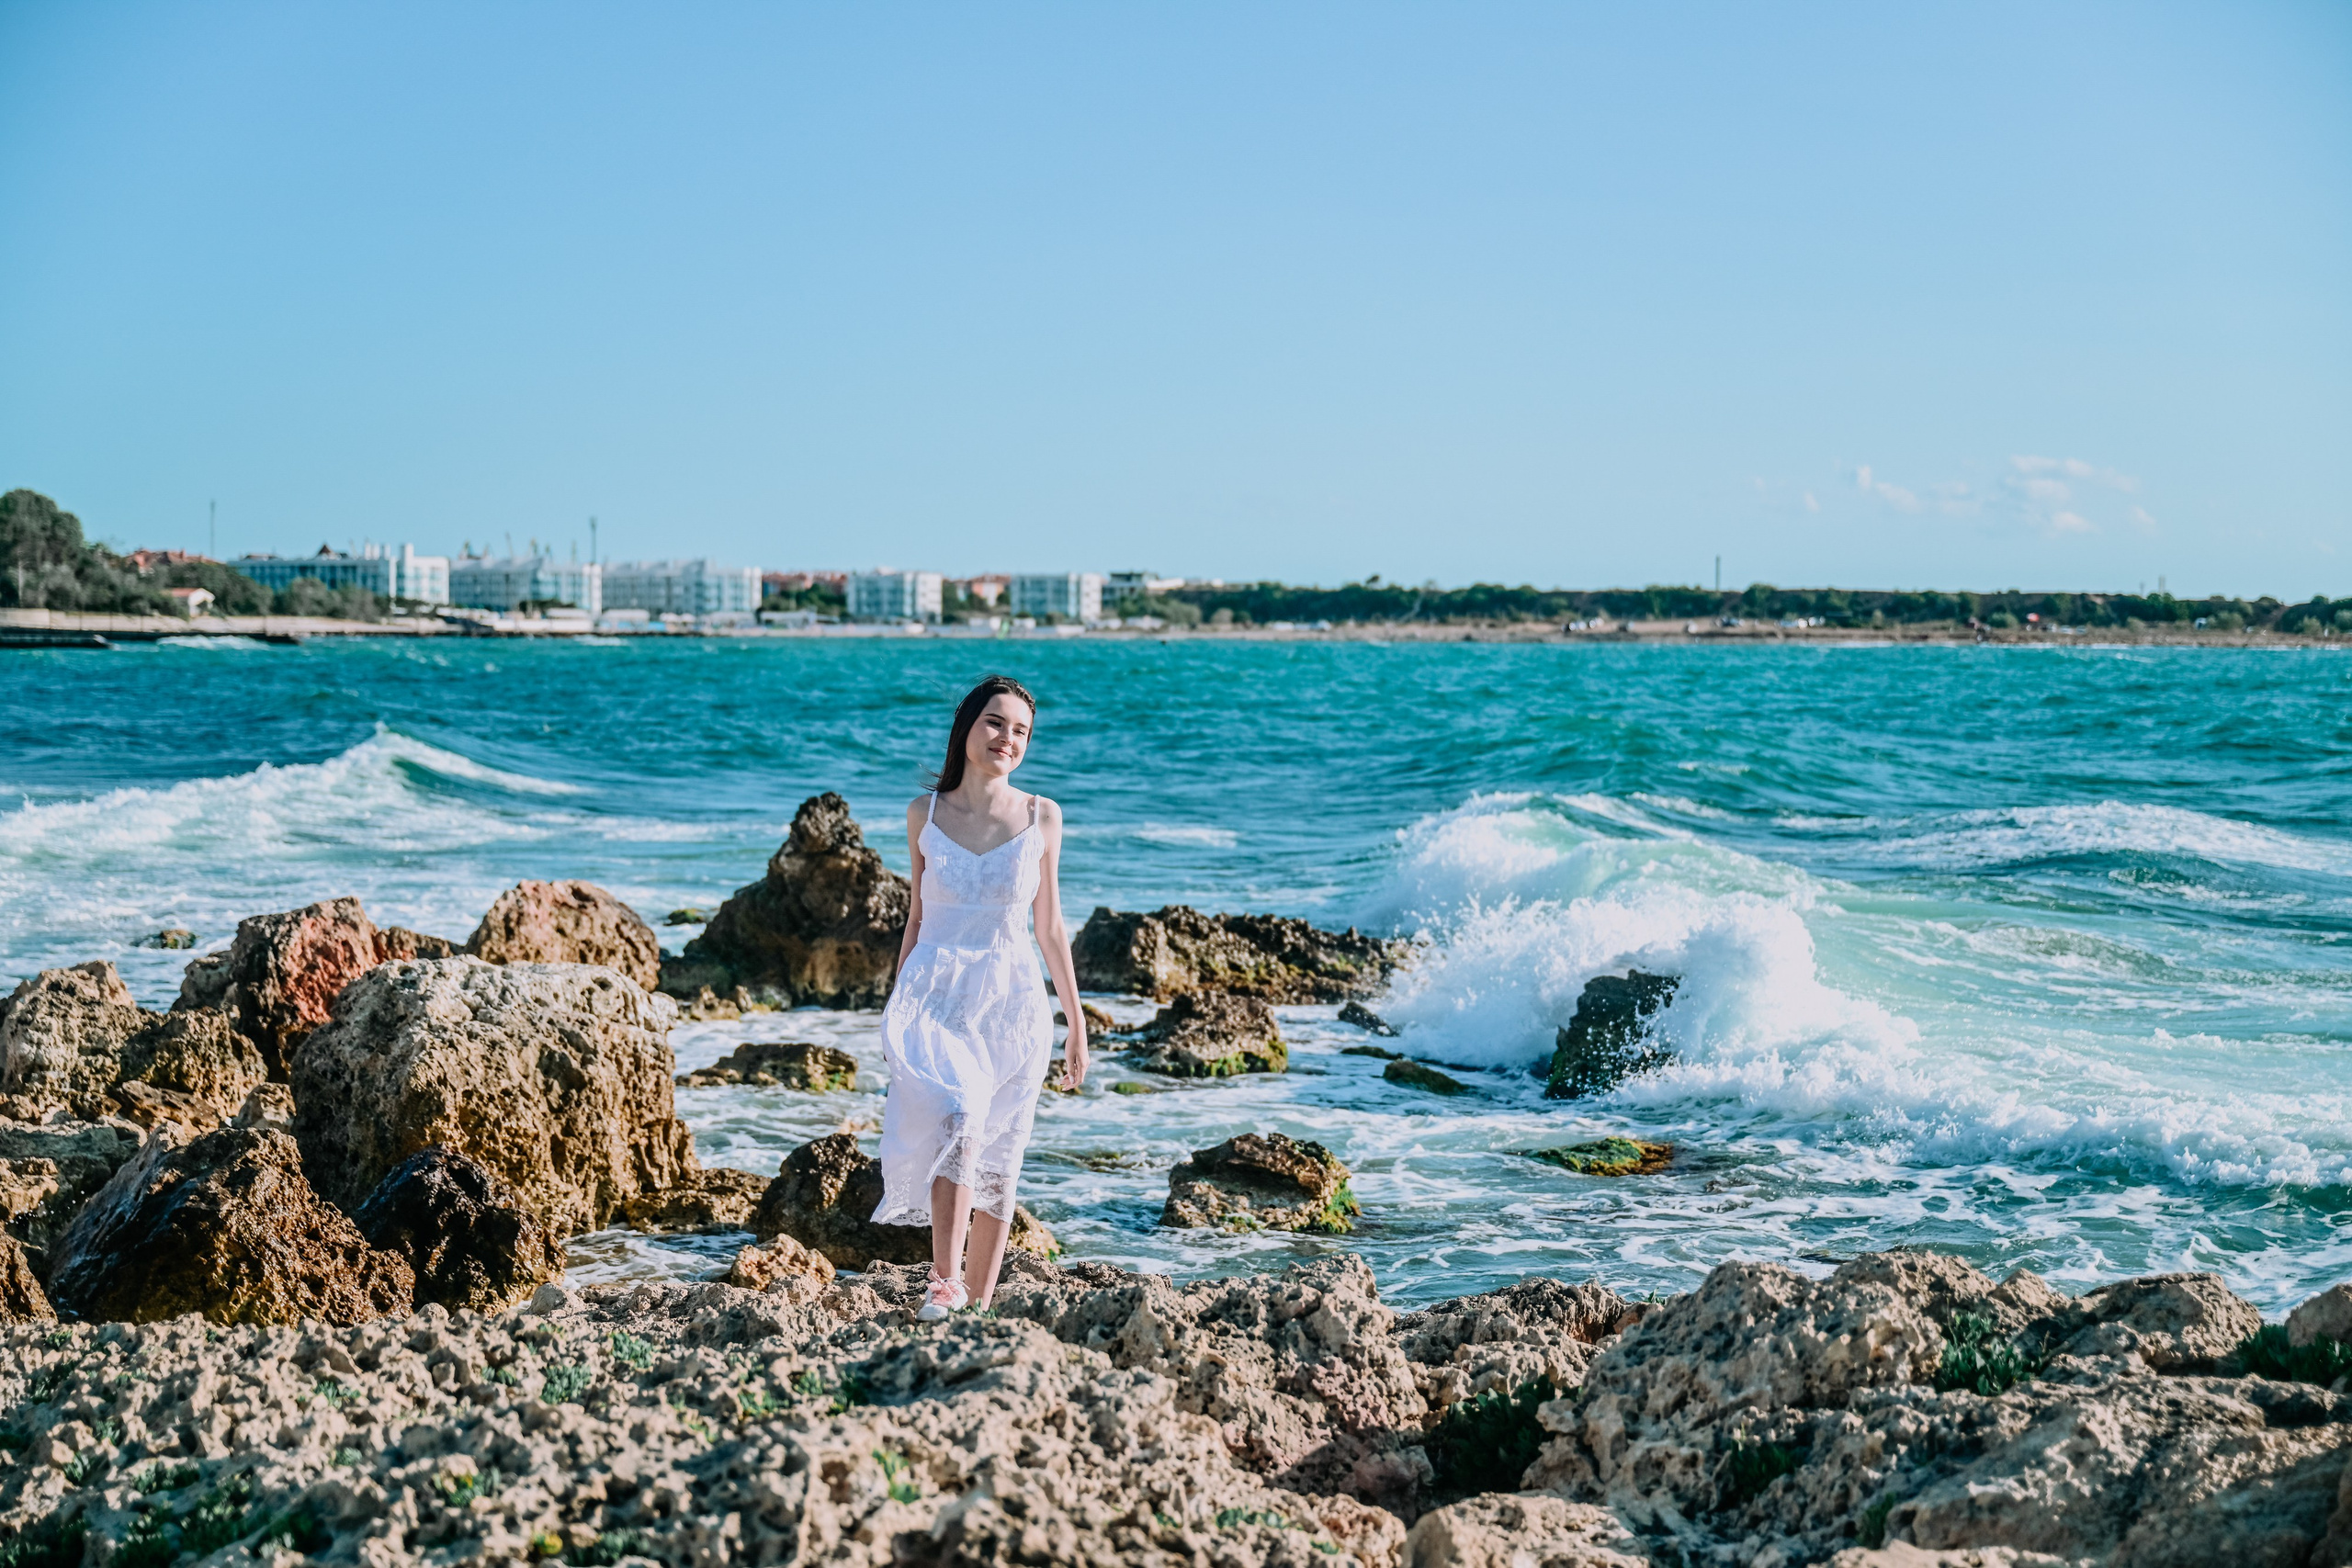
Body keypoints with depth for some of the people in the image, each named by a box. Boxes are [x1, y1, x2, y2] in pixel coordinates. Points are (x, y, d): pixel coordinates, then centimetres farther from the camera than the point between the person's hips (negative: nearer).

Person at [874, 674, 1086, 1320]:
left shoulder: (1042, 817, 3)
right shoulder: (926, 813, 3)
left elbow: (1050, 926, 10)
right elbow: (918, 917, 12)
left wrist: (1077, 1022, 11)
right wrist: (898, 1010, 14)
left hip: (1012, 1000, 1)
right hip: (937, 993, -1)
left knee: (997, 1165, 3)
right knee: (955, 1114, -28)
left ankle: (979, 1305, 14)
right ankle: (945, 1279, -25)